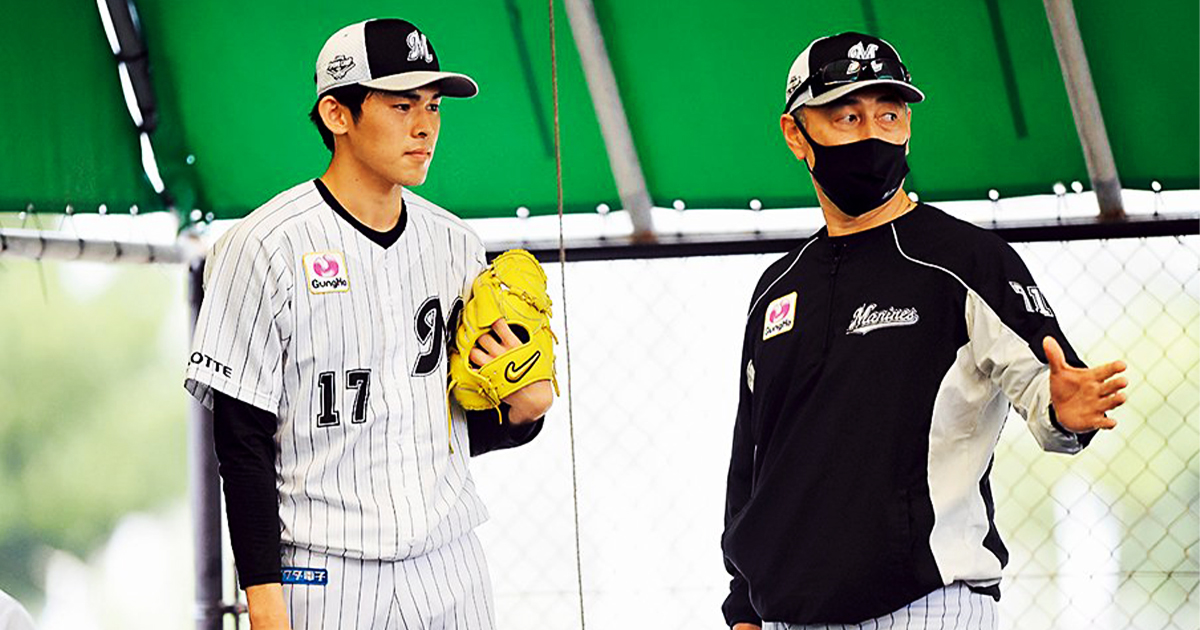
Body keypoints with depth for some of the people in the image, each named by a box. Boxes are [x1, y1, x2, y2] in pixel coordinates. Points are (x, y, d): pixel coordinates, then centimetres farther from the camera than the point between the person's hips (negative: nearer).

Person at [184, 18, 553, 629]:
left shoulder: (456, 245, 11)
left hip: (451, 572, 5)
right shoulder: (266, 246, -7)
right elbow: (243, 443, -9)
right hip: (320, 576, -5)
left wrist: (522, 407, -4)